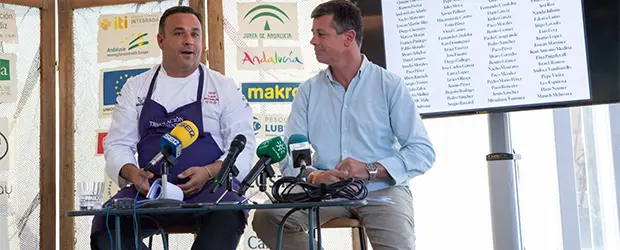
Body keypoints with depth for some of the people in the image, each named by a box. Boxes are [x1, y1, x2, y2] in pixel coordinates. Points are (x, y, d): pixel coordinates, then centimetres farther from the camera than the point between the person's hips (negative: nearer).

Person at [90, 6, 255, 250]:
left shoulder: (223, 87, 9)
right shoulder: (135, 88, 15)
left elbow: (242, 147, 4)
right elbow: (117, 145, 12)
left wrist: (209, 172, -16)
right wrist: (132, 173, -11)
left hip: (209, 188, -1)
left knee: (228, 215, -36)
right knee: (106, 222, -28)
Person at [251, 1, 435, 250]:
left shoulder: (390, 85, 1)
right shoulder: (308, 91, 11)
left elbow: (422, 151, -6)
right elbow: (290, 153, 4)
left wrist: (371, 170, -20)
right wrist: (314, 176, -19)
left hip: (382, 189, -3)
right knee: (267, 217, -22)